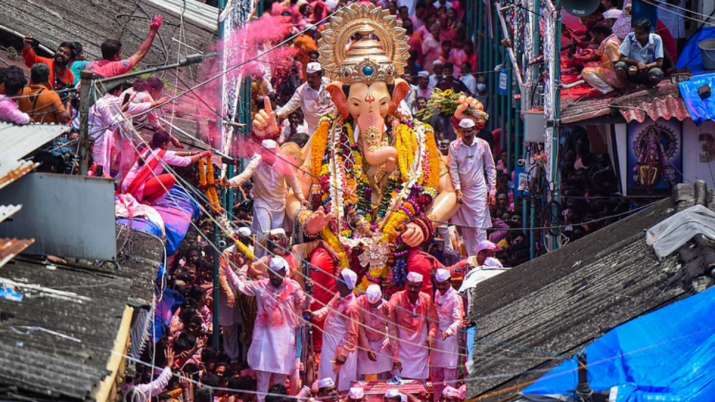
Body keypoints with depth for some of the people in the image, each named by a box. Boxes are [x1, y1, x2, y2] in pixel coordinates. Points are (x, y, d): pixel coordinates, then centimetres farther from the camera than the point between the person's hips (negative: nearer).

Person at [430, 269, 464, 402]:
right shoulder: (437, 294, 8)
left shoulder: (455, 298, -14)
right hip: (437, 336, 7)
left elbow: (458, 320, -23)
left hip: (450, 337, -7)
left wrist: (449, 331, -41)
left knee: (449, 371, -4)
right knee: (434, 371, 13)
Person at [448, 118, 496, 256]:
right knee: (464, 227, 1)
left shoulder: (483, 145, 1)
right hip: (462, 190, 1)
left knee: (479, 227, -7)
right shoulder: (454, 146, -1)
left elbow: (490, 168, 6)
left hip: (479, 190, -1)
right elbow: (453, 169, -3)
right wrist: (457, 190, -13)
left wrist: (492, 189, 1)